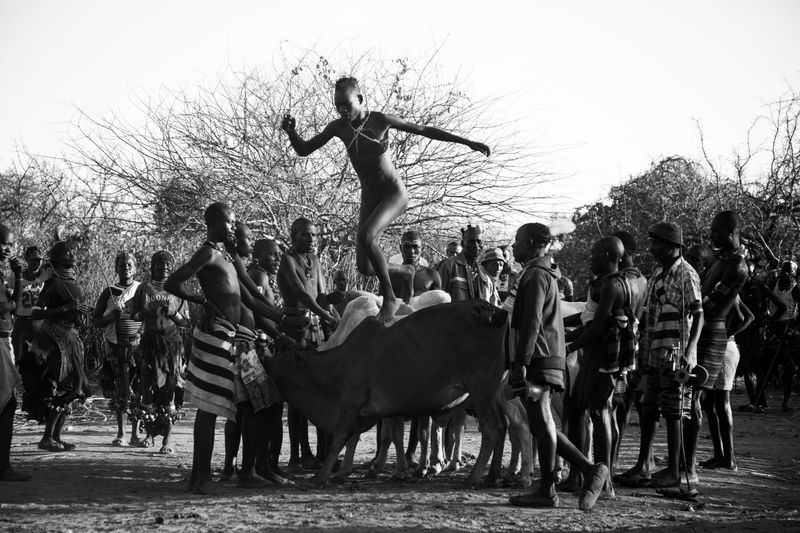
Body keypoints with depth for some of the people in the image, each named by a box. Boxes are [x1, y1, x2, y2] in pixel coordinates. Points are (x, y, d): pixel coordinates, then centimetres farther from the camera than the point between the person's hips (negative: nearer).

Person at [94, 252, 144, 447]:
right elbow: (96, 321, 8)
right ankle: (120, 434, 8)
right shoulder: (109, 292, 9)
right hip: (116, 346, 0)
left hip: (138, 344, 0)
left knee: (138, 388, -6)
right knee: (120, 389, -3)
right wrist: (112, 316, -10)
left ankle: (135, 434, 3)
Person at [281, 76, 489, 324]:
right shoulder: (338, 128, -4)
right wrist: (291, 133, -19)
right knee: (365, 268, -3)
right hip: (369, 198, 5)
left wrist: (467, 142, -6)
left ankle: (389, 297, -18)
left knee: (366, 236, -32)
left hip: (394, 193, -5)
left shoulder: (380, 120, -13)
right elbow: (304, 150, 3)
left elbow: (425, 131, -6)